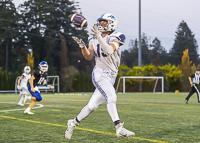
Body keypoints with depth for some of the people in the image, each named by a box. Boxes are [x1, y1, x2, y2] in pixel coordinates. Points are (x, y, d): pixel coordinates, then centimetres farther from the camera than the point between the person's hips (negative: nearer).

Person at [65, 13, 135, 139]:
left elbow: (109, 50, -21)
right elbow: (89, 57, -1)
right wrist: (82, 46, -18)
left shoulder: (116, 37, -1)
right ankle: (119, 128, -28)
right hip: (100, 73, -1)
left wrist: (99, 37, -32)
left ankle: (73, 123, 24)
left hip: (111, 76, 2)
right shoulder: (94, 39, 7)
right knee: (111, 97, -24)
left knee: (92, 105, 6)